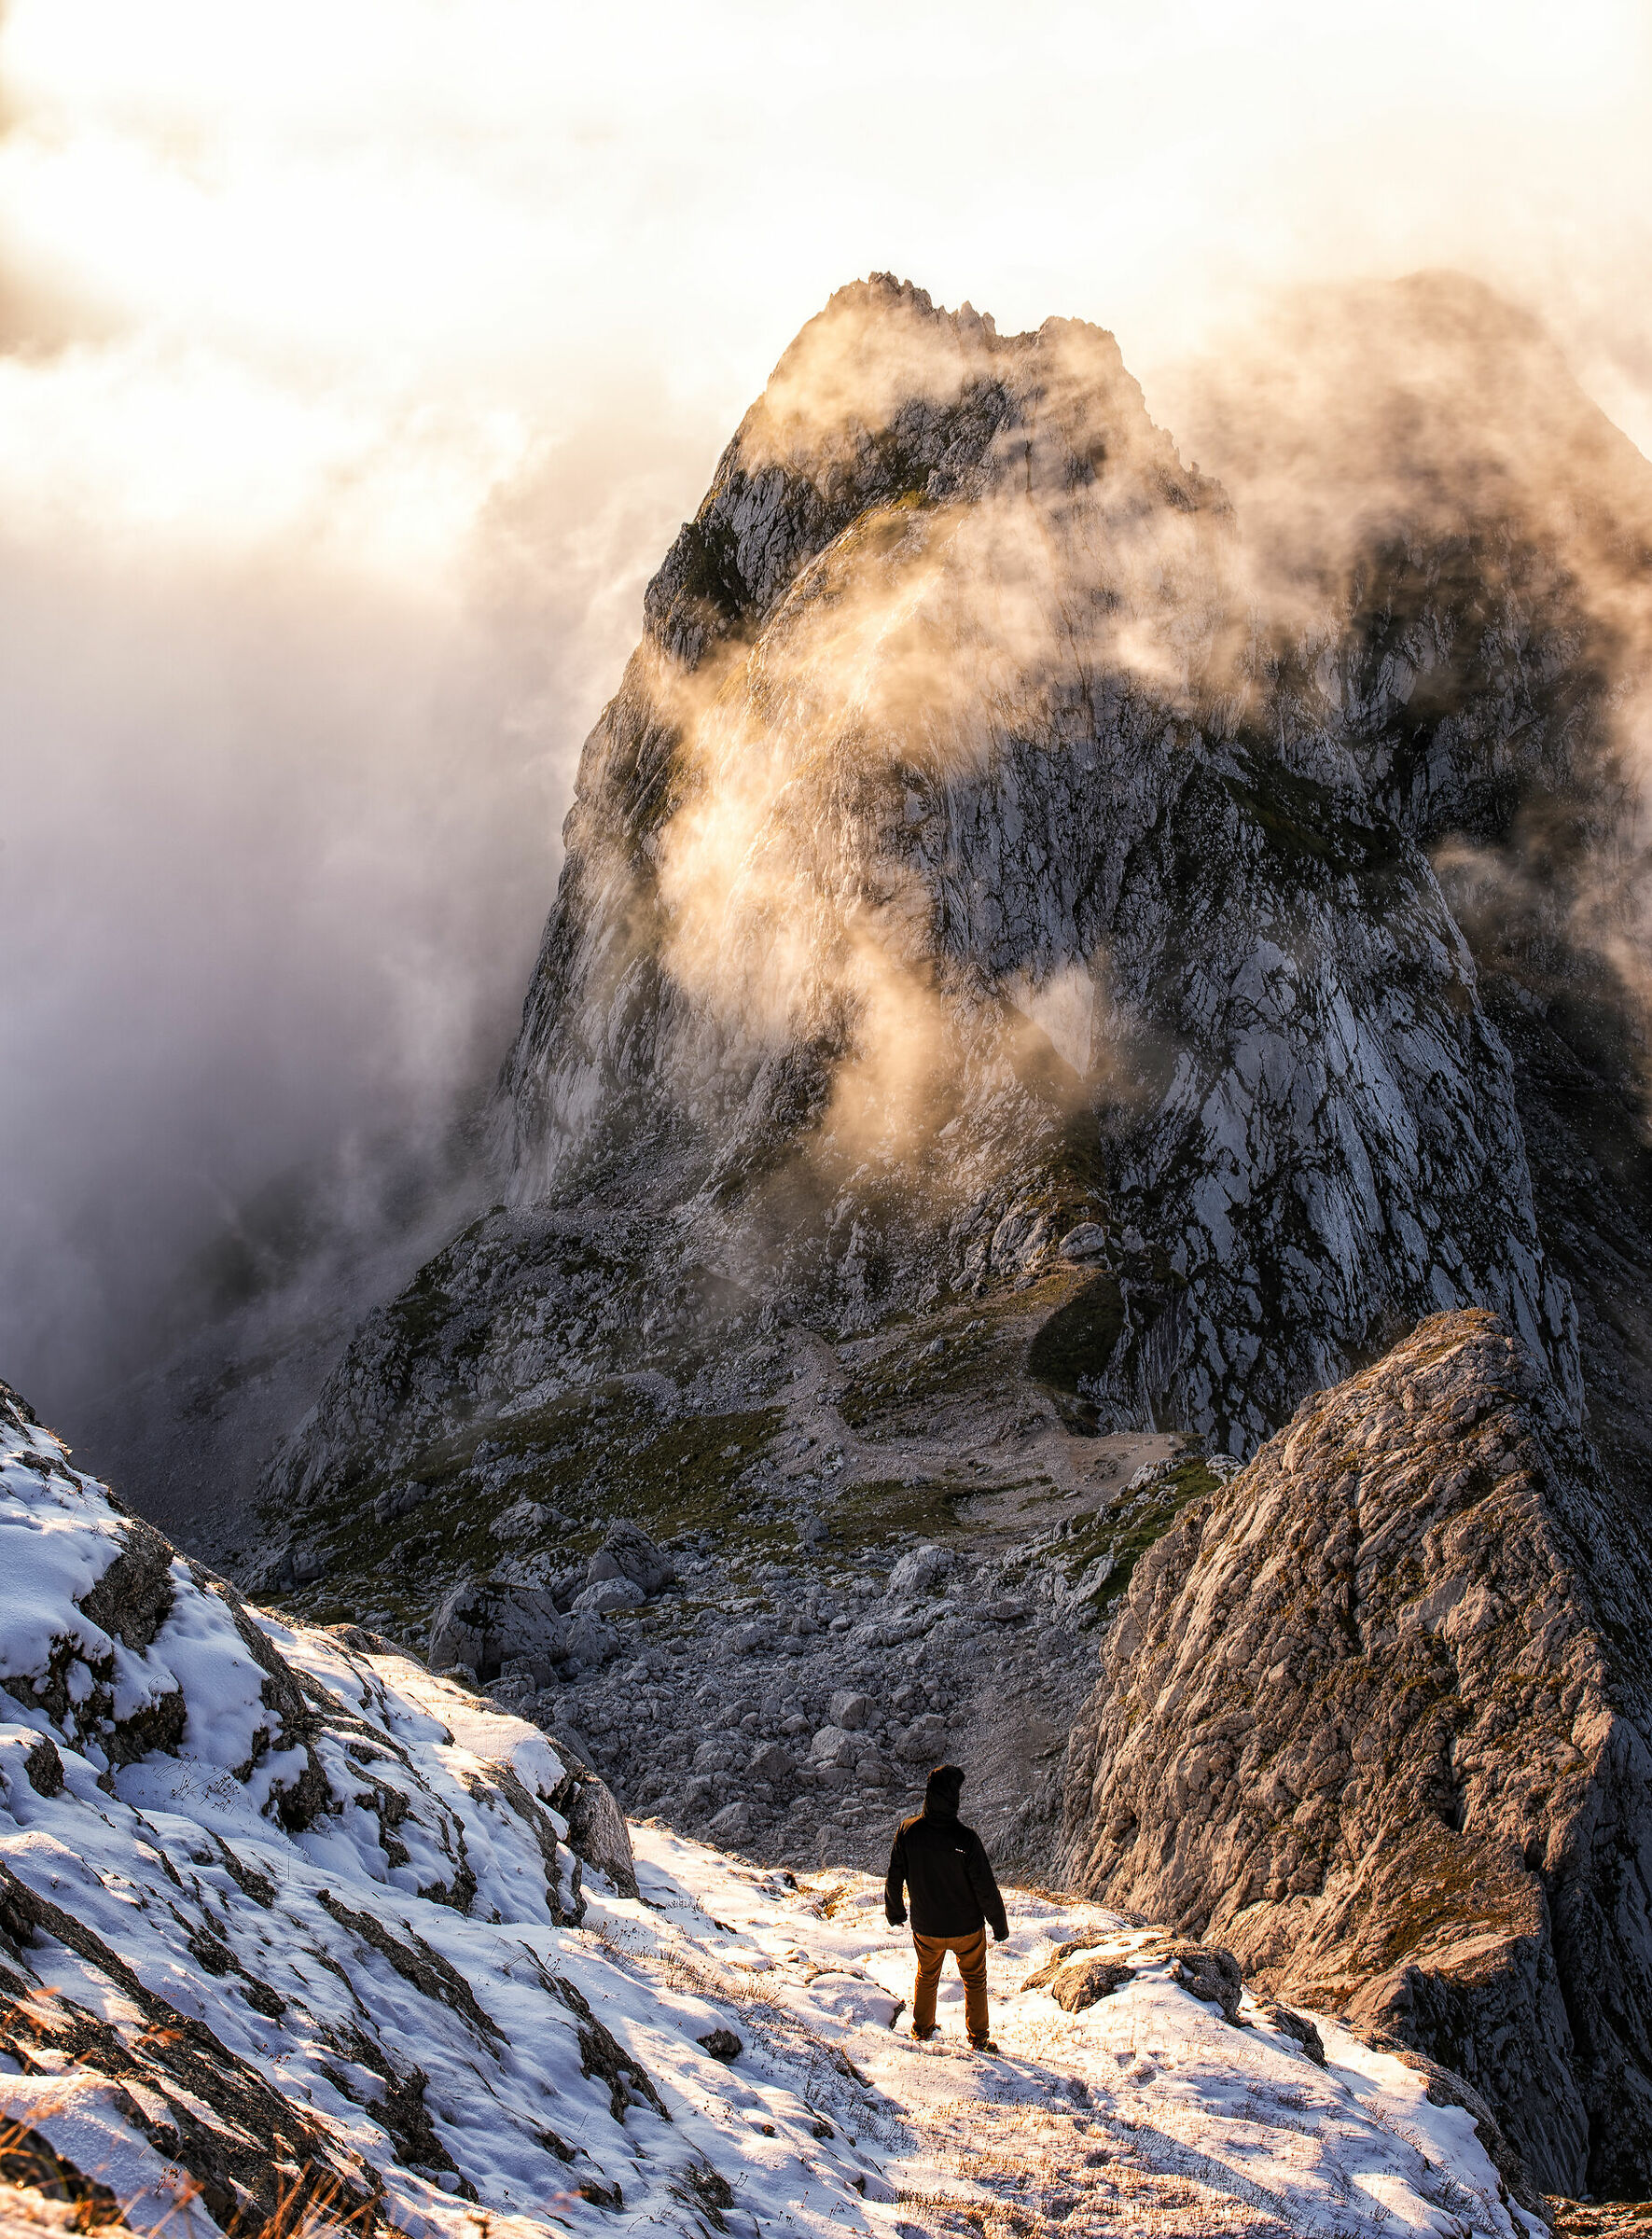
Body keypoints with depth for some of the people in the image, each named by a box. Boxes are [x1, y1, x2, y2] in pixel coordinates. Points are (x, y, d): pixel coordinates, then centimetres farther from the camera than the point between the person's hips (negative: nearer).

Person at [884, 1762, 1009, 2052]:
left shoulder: (907, 1831, -19)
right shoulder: (965, 1838, -28)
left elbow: (894, 1878, -6)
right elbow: (985, 1888, -20)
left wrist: (894, 1911, 13)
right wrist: (1000, 1924, -3)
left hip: (925, 1928, 2)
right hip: (967, 1928, -2)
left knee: (926, 1977, 28)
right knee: (974, 1980, 22)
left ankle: (922, 2030, 44)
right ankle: (978, 2039, 33)